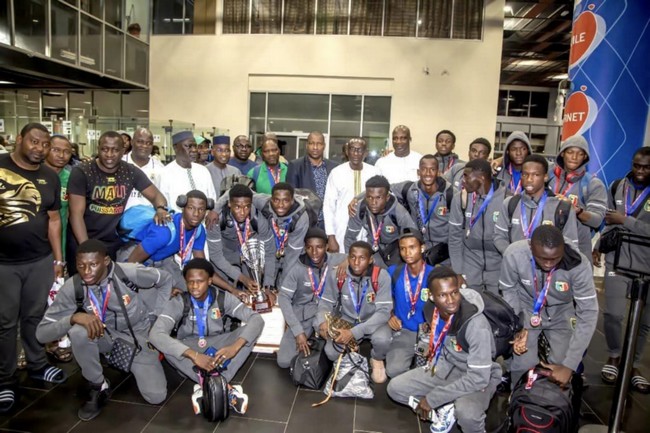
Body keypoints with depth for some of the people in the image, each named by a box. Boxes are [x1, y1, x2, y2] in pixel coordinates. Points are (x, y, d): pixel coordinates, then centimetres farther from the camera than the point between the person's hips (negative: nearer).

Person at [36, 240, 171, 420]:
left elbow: (165, 279, -8)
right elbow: (41, 333, -20)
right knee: (78, 332, -35)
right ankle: (98, 387, -9)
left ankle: (132, 363, 20)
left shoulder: (129, 272, -27)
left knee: (156, 397, -12)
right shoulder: (72, 288, -21)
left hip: (138, 335, -1)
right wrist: (74, 317, -39)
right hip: (105, 336, 1)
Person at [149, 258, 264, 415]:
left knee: (248, 331, -25)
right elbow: (156, 335, -33)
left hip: (217, 347, 1)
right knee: (167, 348, -34)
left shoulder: (222, 298, -14)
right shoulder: (177, 303, -18)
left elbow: (256, 319, -22)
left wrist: (235, 346, -41)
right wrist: (194, 355, -46)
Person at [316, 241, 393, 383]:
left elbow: (384, 311, -25)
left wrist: (354, 332, -34)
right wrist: (323, 321, -28)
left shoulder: (381, 276, -23)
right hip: (346, 321, 2)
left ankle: (377, 359, 5)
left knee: (382, 340, -35)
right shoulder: (336, 275, -15)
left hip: (373, 322, -2)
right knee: (331, 353, -21)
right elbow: (326, 303, -4)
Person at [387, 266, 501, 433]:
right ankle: (445, 407, 7)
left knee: (466, 414, -37)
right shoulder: (430, 308, -13)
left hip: (477, 377, -6)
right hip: (445, 366, 6)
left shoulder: (476, 324, -33)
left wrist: (432, 398, -26)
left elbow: (478, 378, -31)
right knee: (395, 388, -6)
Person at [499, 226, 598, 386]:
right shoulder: (514, 254, -32)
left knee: (563, 363, -8)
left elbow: (588, 313, -25)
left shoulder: (579, 264, -31)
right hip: (526, 310, -1)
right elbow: (508, 290, -11)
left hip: (561, 313, 1)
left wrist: (569, 365, -27)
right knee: (523, 366, -10)